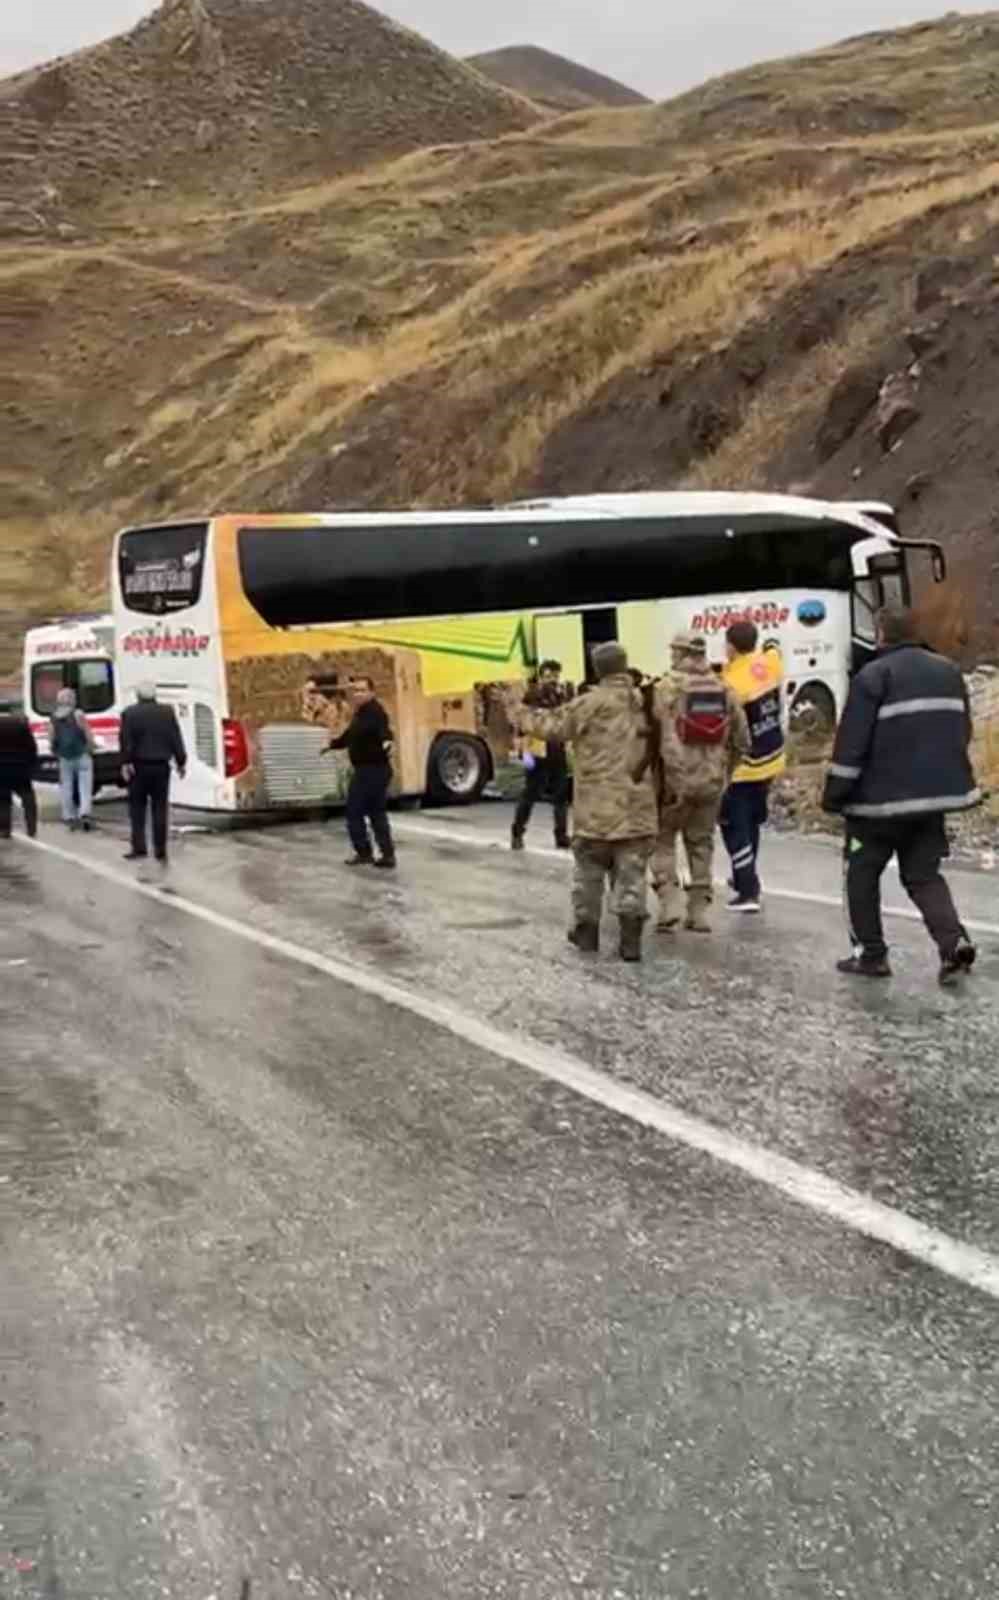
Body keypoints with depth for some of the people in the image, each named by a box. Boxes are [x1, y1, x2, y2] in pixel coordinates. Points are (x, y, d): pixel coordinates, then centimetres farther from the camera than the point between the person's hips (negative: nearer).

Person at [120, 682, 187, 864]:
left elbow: (126, 741, -9)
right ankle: (160, 851, 4)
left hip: (139, 767, -1)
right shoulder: (168, 712, 2)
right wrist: (181, 762, 7)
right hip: (161, 767, 2)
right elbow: (176, 740, 2)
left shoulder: (129, 713, -3)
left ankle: (139, 848, -2)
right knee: (160, 809, 4)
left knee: (137, 809, 6)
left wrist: (126, 763, -10)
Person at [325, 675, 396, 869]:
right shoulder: (359, 713, 14)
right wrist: (333, 744, 49)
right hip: (366, 769, 10)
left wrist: (386, 742, -60)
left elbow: (384, 730, -38)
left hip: (373, 770, -10)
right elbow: (350, 736, 33)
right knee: (376, 812, 13)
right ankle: (387, 855, 16)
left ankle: (364, 853, 6)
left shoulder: (375, 712, -17)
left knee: (354, 811, -1)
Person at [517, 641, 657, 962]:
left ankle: (586, 929, 23)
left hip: (598, 806, -3)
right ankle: (631, 938, -1)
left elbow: (555, 726, -2)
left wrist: (524, 716, 13)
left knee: (589, 869, 13)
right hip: (637, 807, 3)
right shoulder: (643, 702, 5)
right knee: (631, 872, 4)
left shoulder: (592, 703, -10)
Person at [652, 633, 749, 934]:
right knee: (701, 843, 15)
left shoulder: (666, 688, -10)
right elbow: (741, 740, 10)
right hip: (712, 781, 4)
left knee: (663, 839, 11)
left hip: (675, 779, -4)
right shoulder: (724, 690, 7)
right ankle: (701, 909, 16)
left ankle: (670, 901, 0)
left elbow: (653, 736, -17)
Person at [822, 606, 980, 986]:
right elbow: (962, 731, 18)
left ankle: (871, 954, 11)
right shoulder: (949, 671, 11)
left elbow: (851, 742, -13)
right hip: (934, 793, 6)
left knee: (862, 872, 12)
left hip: (882, 795, -5)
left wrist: (835, 795, -7)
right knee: (923, 874, 12)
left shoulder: (873, 675, -10)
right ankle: (954, 942, -9)